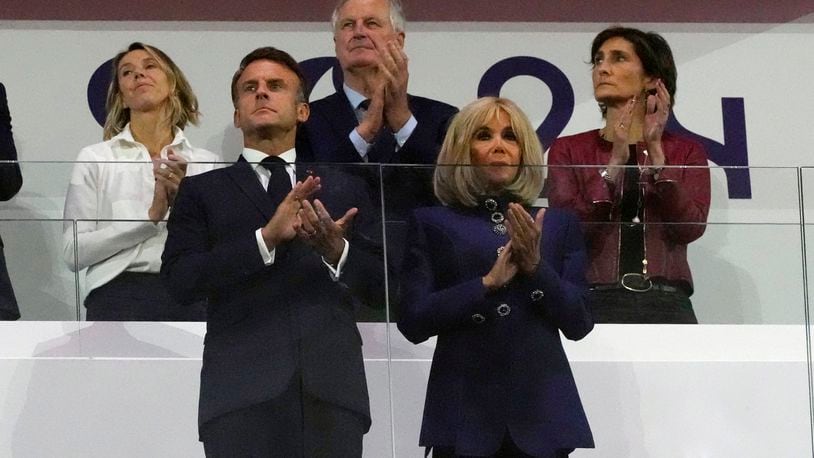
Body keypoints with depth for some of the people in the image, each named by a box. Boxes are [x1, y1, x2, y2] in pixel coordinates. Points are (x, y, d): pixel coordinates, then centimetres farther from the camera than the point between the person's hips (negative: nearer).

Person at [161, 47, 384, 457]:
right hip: (242, 392, -1)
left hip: (331, 390, 1)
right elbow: (179, 280, -1)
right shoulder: (202, 191, 13)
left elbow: (382, 286, 12)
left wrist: (336, 250, -8)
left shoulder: (345, 189, 18)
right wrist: (266, 237, -12)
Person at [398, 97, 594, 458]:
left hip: (541, 411, 2)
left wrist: (536, 266, -9)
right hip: (464, 411, -1)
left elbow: (580, 324, 4)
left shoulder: (559, 223, 12)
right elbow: (412, 322, -3)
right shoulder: (432, 223, 7)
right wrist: (488, 282, -12)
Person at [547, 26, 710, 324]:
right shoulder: (568, 151, 13)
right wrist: (614, 162, -9)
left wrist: (655, 153, -8)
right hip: (595, 301, -1)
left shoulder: (686, 153, 14)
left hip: (667, 304, 1)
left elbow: (690, 227, -2)